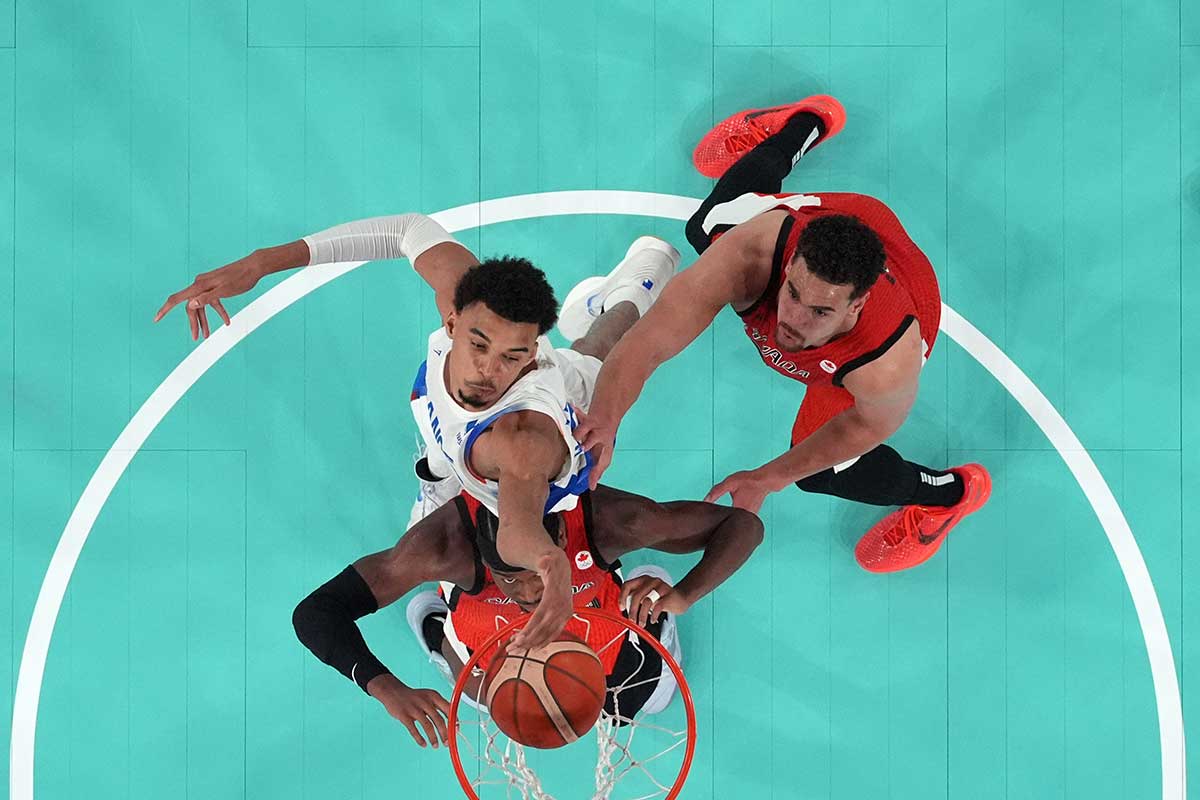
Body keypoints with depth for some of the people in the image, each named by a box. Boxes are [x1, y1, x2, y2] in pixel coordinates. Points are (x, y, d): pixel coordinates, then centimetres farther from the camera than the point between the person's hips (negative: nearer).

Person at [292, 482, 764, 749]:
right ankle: (434, 622, 44)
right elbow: (315, 614, -44)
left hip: (596, 614, 1)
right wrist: (387, 688, -61)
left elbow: (743, 525, -34)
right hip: (488, 631, -1)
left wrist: (681, 596, -53)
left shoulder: (605, 519, -44)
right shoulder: (446, 541, -47)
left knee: (644, 701, 23)